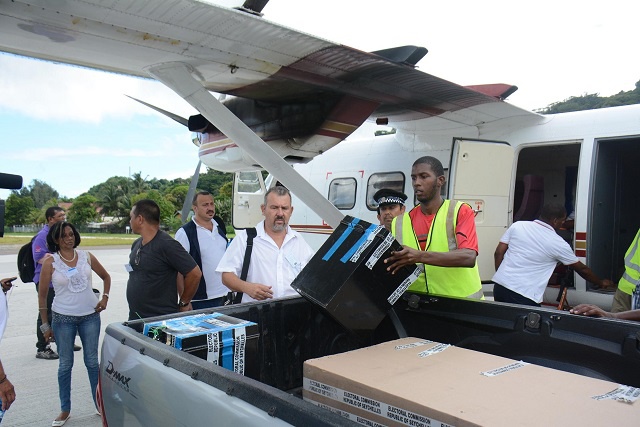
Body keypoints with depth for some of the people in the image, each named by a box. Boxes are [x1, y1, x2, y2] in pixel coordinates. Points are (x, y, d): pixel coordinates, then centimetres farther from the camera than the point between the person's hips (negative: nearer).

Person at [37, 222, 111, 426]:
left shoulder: (87, 256, 1)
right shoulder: (50, 262, -6)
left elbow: (106, 277, 15)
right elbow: (42, 294, 0)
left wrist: (104, 298, 2)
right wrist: (45, 325, 0)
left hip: (90, 316, 2)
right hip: (63, 319, -1)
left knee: (92, 361, 10)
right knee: (65, 364, 8)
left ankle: (100, 403, 23)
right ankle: (65, 409, 24)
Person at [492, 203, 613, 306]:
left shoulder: (517, 225, 6)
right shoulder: (557, 243, -1)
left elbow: (498, 253, 7)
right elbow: (582, 269, 14)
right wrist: (601, 283, 32)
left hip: (500, 285, 6)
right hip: (523, 295, -5)